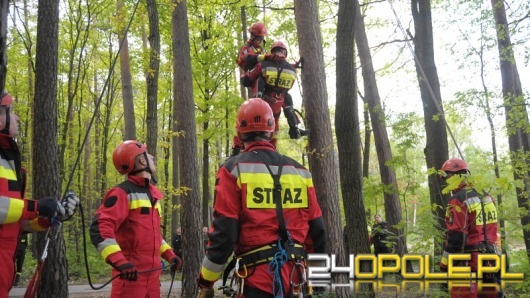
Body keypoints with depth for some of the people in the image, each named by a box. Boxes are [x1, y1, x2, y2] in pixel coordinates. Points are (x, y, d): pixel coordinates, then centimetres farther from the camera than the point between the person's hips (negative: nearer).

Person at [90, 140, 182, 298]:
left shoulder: (152, 193, 17)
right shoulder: (122, 193, -10)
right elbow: (99, 228, -21)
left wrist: (169, 254, 16)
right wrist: (119, 261, -30)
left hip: (152, 273, 8)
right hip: (131, 273, -8)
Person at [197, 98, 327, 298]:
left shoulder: (234, 169, -6)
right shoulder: (299, 171, 7)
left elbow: (223, 232, -10)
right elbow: (317, 231, 9)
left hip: (258, 277, -4)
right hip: (296, 277, 4)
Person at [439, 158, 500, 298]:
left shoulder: (458, 200, -14)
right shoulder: (485, 196, 13)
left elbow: (455, 235, -16)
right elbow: (492, 229, 17)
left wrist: (445, 263, -11)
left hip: (469, 259, -8)